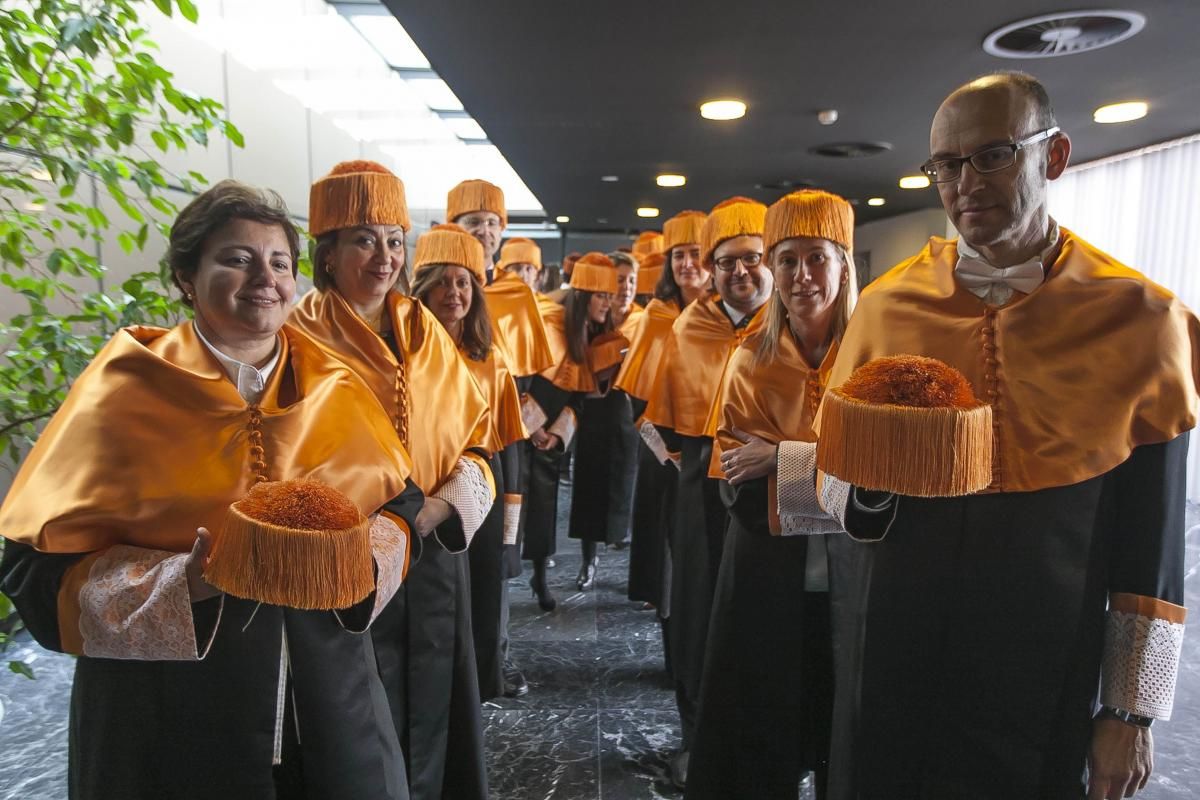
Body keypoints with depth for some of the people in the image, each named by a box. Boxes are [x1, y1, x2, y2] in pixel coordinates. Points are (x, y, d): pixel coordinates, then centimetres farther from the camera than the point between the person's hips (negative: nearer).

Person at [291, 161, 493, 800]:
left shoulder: (425, 330, 7)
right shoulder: (301, 335, -7)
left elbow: (472, 434, 7)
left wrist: (440, 507, -10)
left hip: (434, 553, 5)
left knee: (432, 708, 17)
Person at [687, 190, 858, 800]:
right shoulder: (751, 360, 1)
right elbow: (732, 482, -3)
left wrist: (784, 459, -19)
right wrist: (831, 466, -16)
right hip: (766, 572, 1)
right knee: (758, 729, 12)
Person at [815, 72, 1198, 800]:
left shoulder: (1139, 318, -8)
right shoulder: (888, 304, -3)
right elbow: (833, 473, 4)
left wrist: (1131, 712, -3)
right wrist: (867, 481, -19)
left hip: (1041, 677, -1)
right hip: (886, 656, 2)